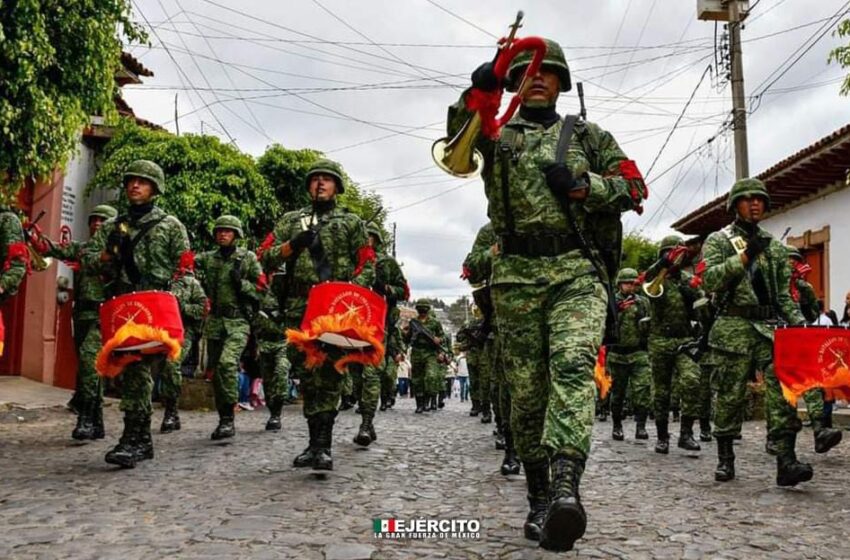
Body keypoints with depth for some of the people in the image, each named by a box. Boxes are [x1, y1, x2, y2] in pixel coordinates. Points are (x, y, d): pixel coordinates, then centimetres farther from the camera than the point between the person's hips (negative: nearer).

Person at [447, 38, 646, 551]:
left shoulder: (587, 134, 18)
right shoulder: (498, 134, 18)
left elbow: (634, 187, 12)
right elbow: (459, 132, -4)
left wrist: (580, 183, -5)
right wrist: (479, 91, -23)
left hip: (578, 272, -1)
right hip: (517, 277, 1)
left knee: (572, 365, -25)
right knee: (526, 389, 3)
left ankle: (566, 485, -36)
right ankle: (540, 496, 14)